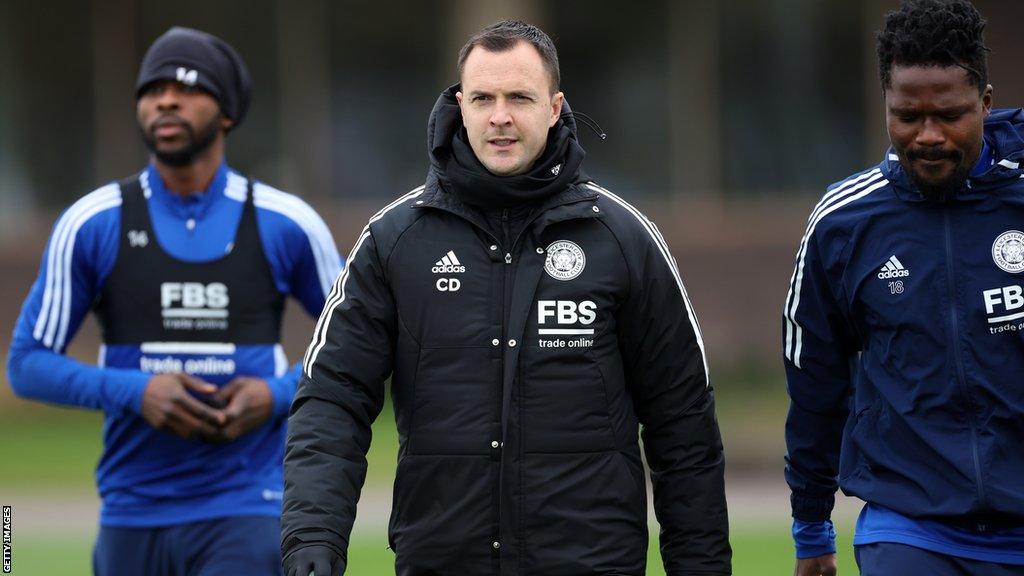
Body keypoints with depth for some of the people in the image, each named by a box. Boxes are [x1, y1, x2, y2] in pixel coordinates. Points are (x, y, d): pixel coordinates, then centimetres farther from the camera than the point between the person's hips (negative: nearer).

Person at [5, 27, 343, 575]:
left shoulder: (285, 225, 2)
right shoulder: (91, 225, 1)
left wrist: (278, 395, -8)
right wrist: (134, 392, -14)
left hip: (247, 514, -2)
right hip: (132, 521, 2)